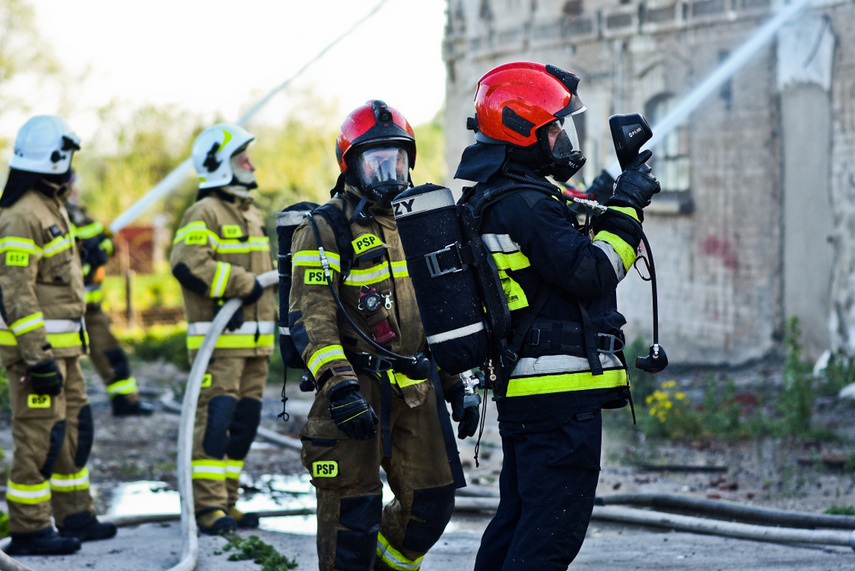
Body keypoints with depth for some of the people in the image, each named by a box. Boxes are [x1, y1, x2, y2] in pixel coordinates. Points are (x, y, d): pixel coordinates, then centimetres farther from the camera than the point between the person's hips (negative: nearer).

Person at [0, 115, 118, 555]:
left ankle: (75, 516, 25)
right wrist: (37, 356, -25)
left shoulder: (50, 207, 15)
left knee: (74, 430, 15)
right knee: (39, 436, -7)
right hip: (36, 343, -10)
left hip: (61, 345, 10)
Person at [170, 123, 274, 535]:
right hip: (219, 338, -9)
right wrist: (243, 285, -19)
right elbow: (188, 264, -23)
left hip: (255, 340, 9)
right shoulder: (205, 214, -9)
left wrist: (270, 313, 19)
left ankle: (226, 503, 15)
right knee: (215, 418, -11)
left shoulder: (252, 215, 20)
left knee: (244, 423, 8)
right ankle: (207, 505, -10)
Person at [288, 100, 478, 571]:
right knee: (353, 512, -4)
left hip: (416, 390, 6)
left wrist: (455, 386, 19)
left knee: (431, 503, 6)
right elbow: (310, 317, -15)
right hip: (357, 388, -6)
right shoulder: (325, 230, -5)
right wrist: (339, 386, -26)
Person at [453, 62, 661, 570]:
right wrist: (626, 208, -12)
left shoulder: (491, 199, 16)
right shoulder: (526, 204, -17)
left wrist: (619, 200, 17)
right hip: (561, 394, -11)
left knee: (517, 520, 17)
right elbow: (592, 274, -23)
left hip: (521, 393, 11)